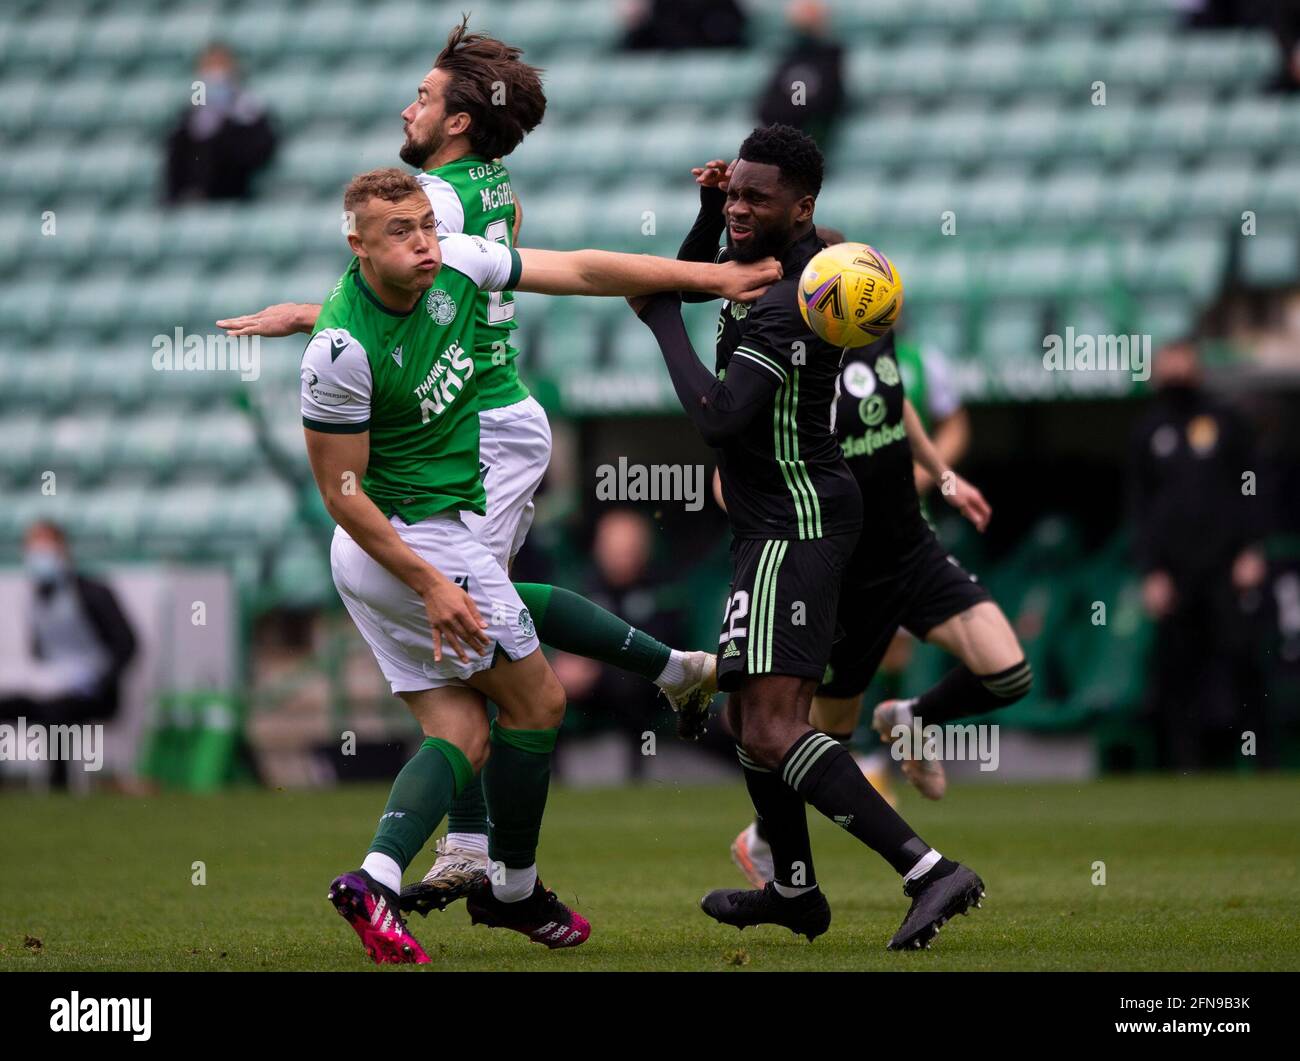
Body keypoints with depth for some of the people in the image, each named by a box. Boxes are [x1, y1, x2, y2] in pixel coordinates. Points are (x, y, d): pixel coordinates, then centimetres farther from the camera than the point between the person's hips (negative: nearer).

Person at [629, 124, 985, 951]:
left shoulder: (786, 306, -22)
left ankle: (931, 872, -28)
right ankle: (795, 891, 36)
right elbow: (692, 278, 29)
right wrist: (709, 210, 9)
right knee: (749, 713, 22)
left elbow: (717, 416, -28)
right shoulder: (783, 257, 9)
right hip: (783, 519, 11)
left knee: (771, 728, -21)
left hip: (796, 524, -11)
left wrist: (661, 320, -16)